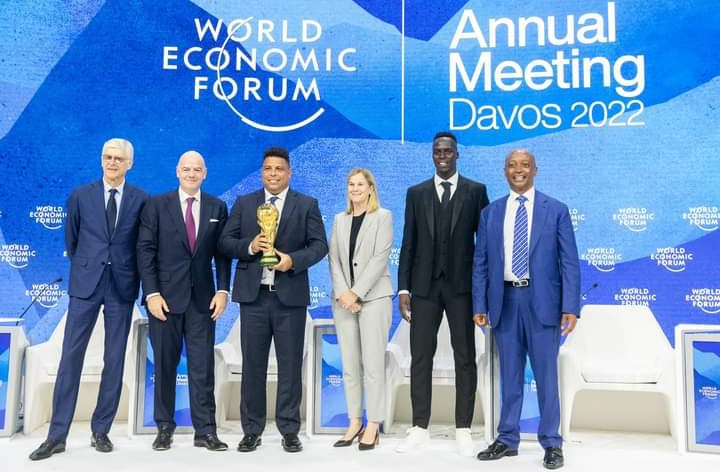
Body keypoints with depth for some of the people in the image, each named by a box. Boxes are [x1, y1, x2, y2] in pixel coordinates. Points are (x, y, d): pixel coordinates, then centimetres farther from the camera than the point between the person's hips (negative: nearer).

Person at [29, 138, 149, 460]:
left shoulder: (141, 199, 2)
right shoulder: (80, 195, 5)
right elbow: (70, 241, 14)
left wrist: (131, 274, 10)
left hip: (122, 285, 0)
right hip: (85, 283, 0)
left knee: (114, 360, 4)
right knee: (71, 356, -2)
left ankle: (101, 431, 15)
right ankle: (57, 435, 5)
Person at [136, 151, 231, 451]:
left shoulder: (218, 208, 7)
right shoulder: (157, 205, 2)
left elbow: (222, 253, 7)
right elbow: (145, 250, -2)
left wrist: (223, 290, -3)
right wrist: (152, 293, -10)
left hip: (202, 298, 1)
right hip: (165, 296, -1)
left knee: (203, 366, 2)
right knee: (165, 364, 7)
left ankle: (205, 431, 10)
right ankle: (164, 428, 20)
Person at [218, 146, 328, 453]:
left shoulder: (307, 205, 6)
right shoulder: (243, 203, 11)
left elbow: (320, 244, 0)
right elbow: (225, 242, 6)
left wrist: (294, 260, -17)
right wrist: (249, 246, -13)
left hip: (290, 296, -1)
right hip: (253, 295, 2)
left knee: (290, 365, 4)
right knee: (252, 364, 7)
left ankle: (289, 431, 15)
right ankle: (252, 430, 17)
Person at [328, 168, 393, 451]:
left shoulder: (382, 217, 1)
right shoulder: (339, 219, 14)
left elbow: (380, 257, -8)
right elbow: (333, 258, 7)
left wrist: (356, 293, -13)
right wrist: (342, 293, -7)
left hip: (373, 297, -4)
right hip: (343, 299, 4)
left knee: (373, 364, -4)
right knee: (349, 365, 6)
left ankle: (373, 426, 4)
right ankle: (355, 423, 15)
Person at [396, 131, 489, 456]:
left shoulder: (476, 191, 4)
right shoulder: (416, 193, 9)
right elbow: (409, 243, 7)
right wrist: (403, 288, 1)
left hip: (462, 286, -1)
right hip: (425, 286, 2)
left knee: (465, 358, 5)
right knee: (420, 358, 4)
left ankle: (463, 429, 15)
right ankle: (419, 428, 15)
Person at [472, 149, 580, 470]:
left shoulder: (556, 210, 3)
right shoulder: (490, 213, 9)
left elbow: (569, 261, -1)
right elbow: (480, 264, 8)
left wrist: (570, 307, -9)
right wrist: (479, 305, 0)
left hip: (542, 300, -2)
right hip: (504, 300, 2)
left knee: (546, 373, 4)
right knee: (509, 374, 11)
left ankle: (551, 443, 17)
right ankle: (507, 440, 23)